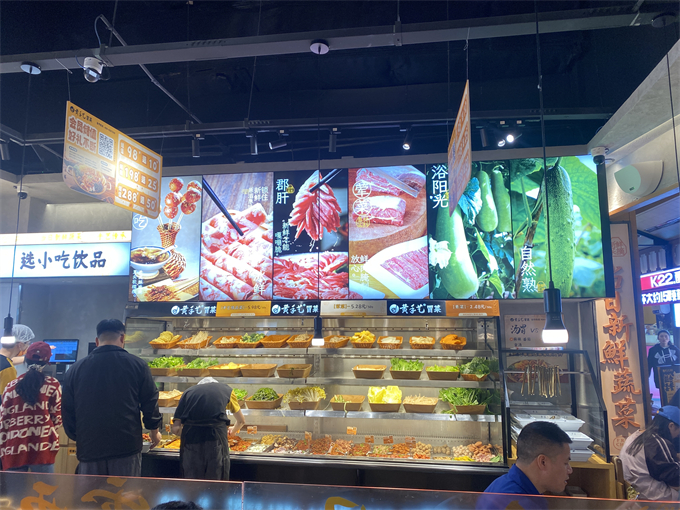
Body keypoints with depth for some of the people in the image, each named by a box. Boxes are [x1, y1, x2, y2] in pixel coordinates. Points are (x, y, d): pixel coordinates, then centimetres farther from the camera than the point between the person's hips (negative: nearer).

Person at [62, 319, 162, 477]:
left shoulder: (75, 369, 4)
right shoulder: (136, 365, -3)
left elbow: (68, 411, 10)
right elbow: (150, 403, 2)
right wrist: (154, 431, 18)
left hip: (89, 449, 2)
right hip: (127, 447, -2)